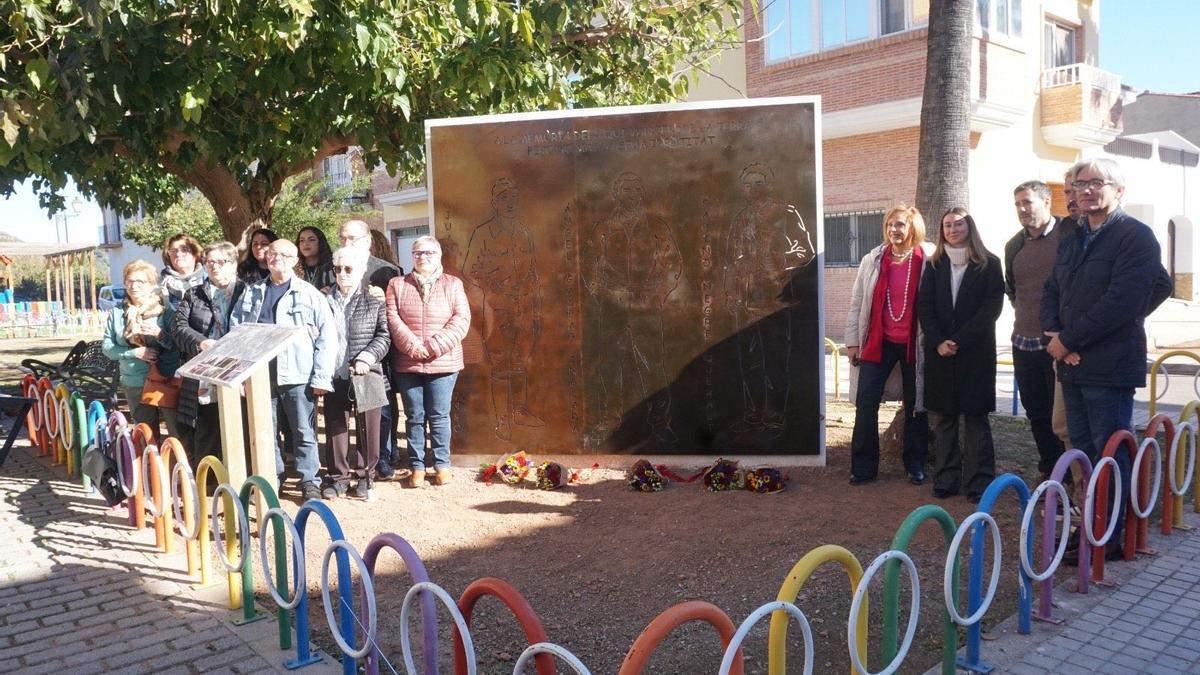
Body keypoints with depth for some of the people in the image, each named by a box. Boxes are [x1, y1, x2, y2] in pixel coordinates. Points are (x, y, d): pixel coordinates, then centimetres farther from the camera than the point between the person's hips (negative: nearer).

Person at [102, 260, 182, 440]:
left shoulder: (165, 310, -2)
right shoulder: (117, 313, 8)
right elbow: (106, 347, 3)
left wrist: (160, 334, -25)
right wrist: (135, 353, -11)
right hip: (134, 385, 4)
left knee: (177, 433, -8)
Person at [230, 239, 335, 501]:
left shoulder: (309, 294, 1)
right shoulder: (251, 293, 13)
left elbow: (327, 336, -4)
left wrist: (321, 377, -10)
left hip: (298, 377, -3)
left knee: (304, 433, 3)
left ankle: (309, 481, 13)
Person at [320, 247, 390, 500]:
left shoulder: (374, 300, 0)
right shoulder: (324, 300, 6)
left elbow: (383, 336, -2)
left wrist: (367, 357, -15)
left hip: (365, 375, -2)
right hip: (334, 375, 2)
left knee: (367, 428, 7)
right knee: (336, 428, 8)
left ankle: (364, 475, 22)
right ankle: (339, 477, 21)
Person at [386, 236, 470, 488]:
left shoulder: (453, 284, 6)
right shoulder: (397, 285, 9)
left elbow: (461, 319, -4)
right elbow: (392, 319, -1)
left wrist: (434, 346, -15)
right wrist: (414, 347, -15)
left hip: (443, 363, -1)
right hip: (407, 364, 1)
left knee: (439, 416, 3)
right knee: (415, 417, 6)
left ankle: (442, 465, 15)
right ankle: (417, 467, 15)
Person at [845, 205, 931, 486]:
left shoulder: (927, 263, -4)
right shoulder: (872, 260, 2)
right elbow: (856, 303, 4)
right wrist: (852, 341, 2)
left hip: (913, 344, -1)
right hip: (878, 343, 2)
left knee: (915, 406, 10)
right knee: (865, 404, -2)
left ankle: (915, 465, 24)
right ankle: (863, 467, 9)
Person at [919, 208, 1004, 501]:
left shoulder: (988, 264, 1)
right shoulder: (934, 264, 10)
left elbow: (991, 307, -6)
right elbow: (924, 306, 4)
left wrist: (959, 341, -13)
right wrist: (938, 342, -10)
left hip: (976, 352, -3)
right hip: (939, 352, 3)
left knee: (975, 417, 0)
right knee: (942, 418, 3)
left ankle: (978, 482, 5)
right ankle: (945, 479, 9)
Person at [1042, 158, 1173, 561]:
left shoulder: (1136, 237, -8)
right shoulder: (1072, 240, 17)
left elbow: (1122, 302, -18)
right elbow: (1052, 292, 14)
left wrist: (1068, 341, -15)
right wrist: (1055, 336, -5)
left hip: (1110, 368, -8)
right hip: (1072, 363, 8)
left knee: (1110, 454, 0)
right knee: (1083, 452, 14)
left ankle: (1110, 538, 9)